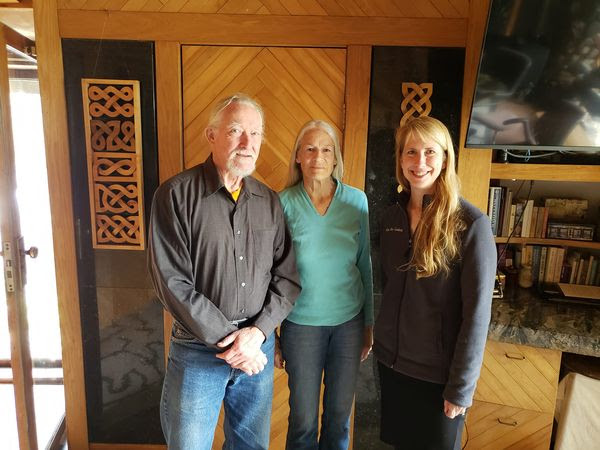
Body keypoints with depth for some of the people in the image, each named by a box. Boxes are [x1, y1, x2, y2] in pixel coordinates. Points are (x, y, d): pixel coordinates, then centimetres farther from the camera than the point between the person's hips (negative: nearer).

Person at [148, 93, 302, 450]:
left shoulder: (269, 202, 3)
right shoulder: (176, 195, -9)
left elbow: (287, 277, 2)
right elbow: (172, 282, -14)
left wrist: (257, 332, -11)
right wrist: (226, 340, -15)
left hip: (260, 349, 4)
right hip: (198, 351, -3)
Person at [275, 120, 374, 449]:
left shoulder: (357, 201, -4)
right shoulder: (283, 204, -9)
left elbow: (365, 265, 4)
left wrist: (369, 323, 7)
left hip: (349, 320, 2)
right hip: (301, 322, -1)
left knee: (340, 412, 17)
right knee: (303, 417, 13)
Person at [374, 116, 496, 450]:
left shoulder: (471, 224, -16)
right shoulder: (393, 218, 0)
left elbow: (477, 312, -16)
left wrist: (461, 387, -15)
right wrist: (383, 340, 11)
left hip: (439, 372, -4)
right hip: (391, 362, 5)